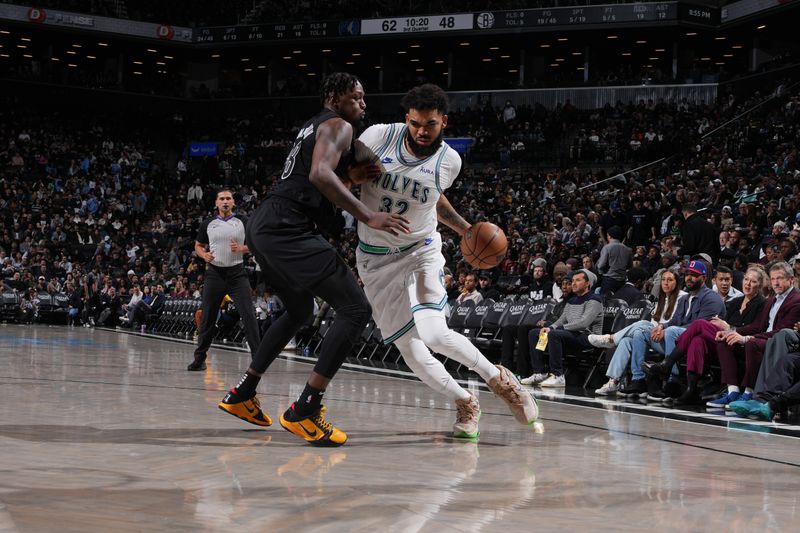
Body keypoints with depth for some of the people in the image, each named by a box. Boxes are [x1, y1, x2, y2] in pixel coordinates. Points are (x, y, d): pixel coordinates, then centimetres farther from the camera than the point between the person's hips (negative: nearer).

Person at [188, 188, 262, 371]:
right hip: (215, 272, 2)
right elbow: (198, 245, 18)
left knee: (248, 314, -11)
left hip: (237, 273, -2)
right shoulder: (208, 224, 8)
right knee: (207, 317, 4)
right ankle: (199, 358, 14)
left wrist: (241, 249, -14)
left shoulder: (243, 221, 2)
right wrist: (204, 255, -4)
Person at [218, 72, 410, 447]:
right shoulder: (339, 127, -4)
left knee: (299, 311, 30)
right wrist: (368, 216, -26)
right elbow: (320, 174, -23)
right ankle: (304, 411, -18)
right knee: (355, 309, -13)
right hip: (289, 229, -11)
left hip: (264, 226, 11)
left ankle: (242, 395, 33)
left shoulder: (313, 127, 27)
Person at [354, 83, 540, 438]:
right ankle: (465, 403, 14)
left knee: (432, 333, -24)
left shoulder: (449, 162, -9)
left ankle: (497, 377, 0)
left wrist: (466, 230, 8)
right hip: (375, 259, 1)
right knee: (407, 346, -8)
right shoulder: (378, 137, -14)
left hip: (421, 253, -1)